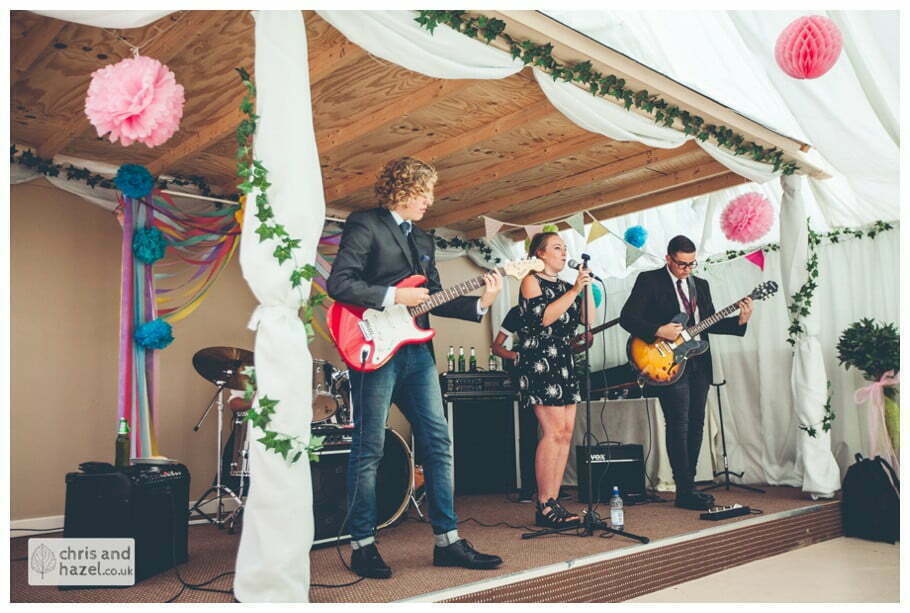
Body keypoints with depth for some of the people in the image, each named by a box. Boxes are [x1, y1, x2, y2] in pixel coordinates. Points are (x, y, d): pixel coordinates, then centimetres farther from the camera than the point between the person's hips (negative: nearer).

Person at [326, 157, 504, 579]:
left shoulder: (422, 239, 20)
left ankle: (447, 540, 14)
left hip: (416, 350, 8)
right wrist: (394, 297, -13)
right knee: (369, 449, -1)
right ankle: (362, 545, 11)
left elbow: (433, 299, 17)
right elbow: (339, 283, -13)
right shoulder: (364, 225, -3)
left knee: (437, 442, 5)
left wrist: (479, 303, 3)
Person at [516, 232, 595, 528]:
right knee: (554, 431, -15)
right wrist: (574, 290, -13)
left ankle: (553, 503, 6)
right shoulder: (531, 281, 0)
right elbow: (543, 317, -15)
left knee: (566, 432, 2)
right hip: (539, 360, -8)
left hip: (564, 362, 8)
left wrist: (586, 287, 6)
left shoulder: (564, 286, 21)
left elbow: (589, 318, 13)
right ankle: (544, 507, -10)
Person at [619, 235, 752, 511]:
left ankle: (688, 485, 17)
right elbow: (627, 317, -9)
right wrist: (659, 331, -20)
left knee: (696, 425, 8)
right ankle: (685, 492, -5)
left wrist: (740, 320, 0)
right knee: (679, 425, -9)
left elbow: (710, 323, 16)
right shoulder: (649, 280, -2)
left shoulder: (700, 285, 17)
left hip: (699, 364, 7)